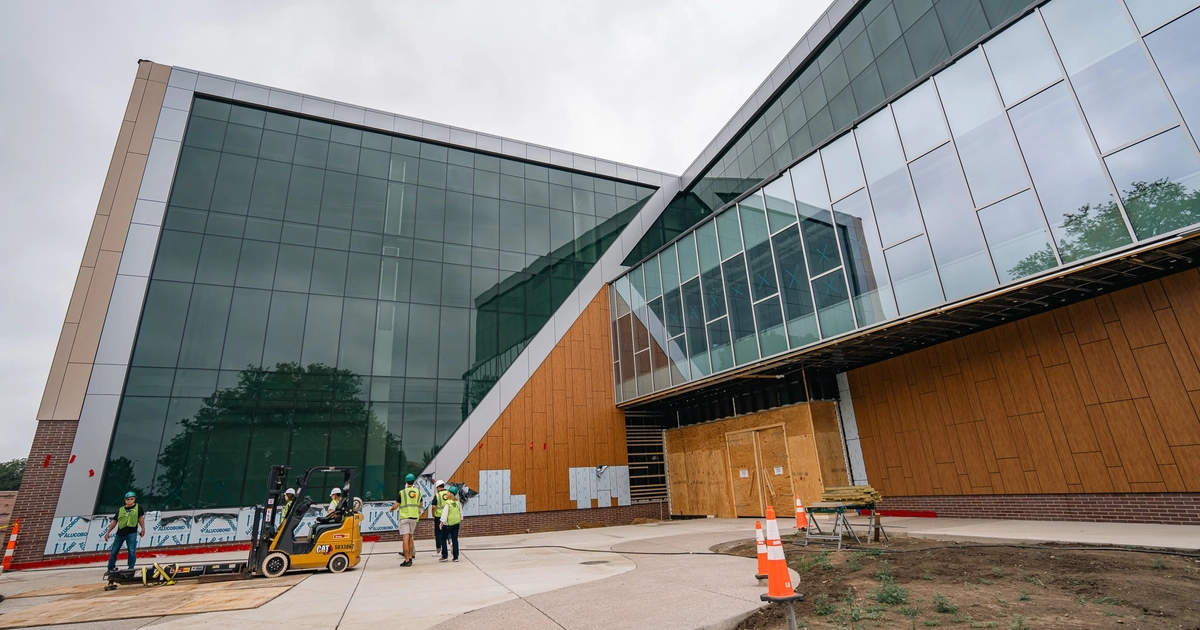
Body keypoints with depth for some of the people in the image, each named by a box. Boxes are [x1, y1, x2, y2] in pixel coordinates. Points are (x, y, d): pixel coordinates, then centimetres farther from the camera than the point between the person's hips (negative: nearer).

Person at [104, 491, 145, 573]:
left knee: (132, 551, -5)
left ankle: (131, 568, 2)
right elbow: (114, 522, 15)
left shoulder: (138, 507, 6)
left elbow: (141, 518, 4)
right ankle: (111, 568, 25)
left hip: (132, 532, -3)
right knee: (114, 551, 10)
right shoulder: (120, 510, 11)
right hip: (120, 533, 3)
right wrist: (108, 532, 11)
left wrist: (143, 528, -5)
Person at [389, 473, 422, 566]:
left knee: (405, 539, -4)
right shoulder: (418, 491, 6)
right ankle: (410, 557, 21)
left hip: (404, 517, -4)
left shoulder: (402, 492, -7)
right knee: (410, 538, 17)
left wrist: (391, 509, 18)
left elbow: (395, 506, -3)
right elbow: (420, 505, 16)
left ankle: (407, 560, -5)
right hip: (414, 517, 4)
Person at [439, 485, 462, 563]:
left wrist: (442, 522, -11)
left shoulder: (448, 503, -15)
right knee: (455, 540, 9)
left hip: (448, 524, -5)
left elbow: (445, 513, -17)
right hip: (456, 523, 5)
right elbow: (461, 512, 11)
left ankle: (444, 556, 8)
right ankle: (456, 557, 8)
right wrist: (461, 519, 24)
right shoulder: (458, 502, 3)